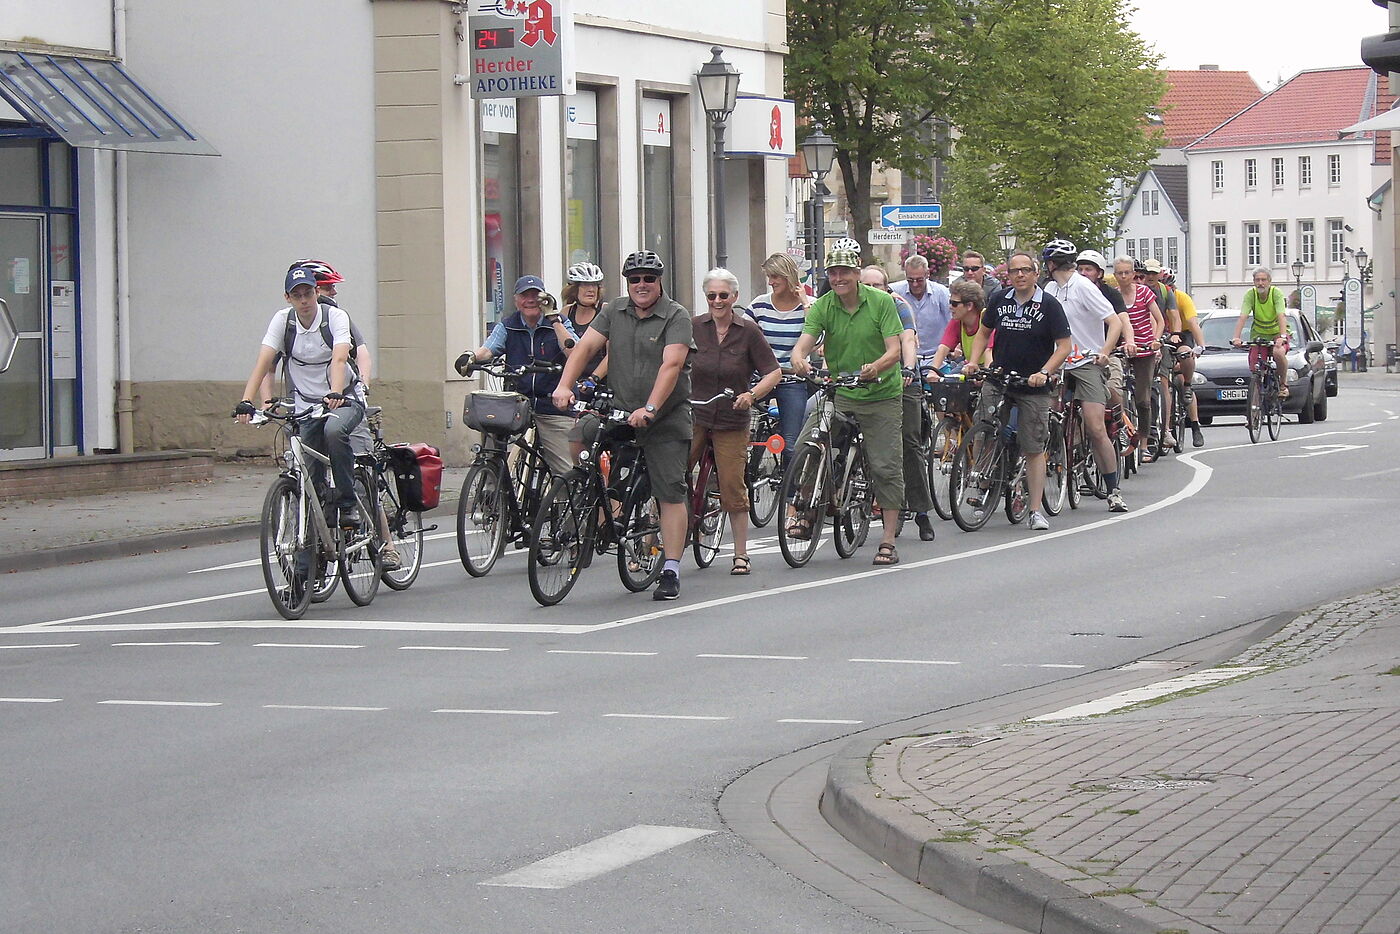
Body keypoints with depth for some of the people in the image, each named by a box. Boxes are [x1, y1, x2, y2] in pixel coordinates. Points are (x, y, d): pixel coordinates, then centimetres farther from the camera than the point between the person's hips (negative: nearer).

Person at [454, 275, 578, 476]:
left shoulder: (559, 323, 5)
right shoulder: (507, 326, 11)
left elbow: (574, 354, -11)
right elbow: (488, 349, -6)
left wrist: (553, 318, -14)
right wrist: (471, 356, -28)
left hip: (554, 408, -1)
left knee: (567, 474, -5)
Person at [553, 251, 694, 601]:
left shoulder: (676, 316, -7)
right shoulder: (614, 312, 8)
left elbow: (671, 365, -19)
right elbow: (585, 346, -1)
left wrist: (650, 409, -31)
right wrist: (564, 386, -18)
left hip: (666, 420, -5)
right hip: (619, 412, 5)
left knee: (670, 493, -7)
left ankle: (671, 572, -3)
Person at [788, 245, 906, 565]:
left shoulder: (881, 302, -9)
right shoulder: (822, 306, -3)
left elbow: (894, 351, -15)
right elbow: (803, 343, -14)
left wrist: (875, 367, -37)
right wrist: (799, 360, -39)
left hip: (881, 395, -2)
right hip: (838, 393, 2)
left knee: (885, 467, -4)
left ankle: (888, 542, 5)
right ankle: (807, 512, 6)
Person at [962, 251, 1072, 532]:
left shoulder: (1048, 305, -5)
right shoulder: (1000, 301, 5)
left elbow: (1064, 346, -7)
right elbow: (984, 332, 18)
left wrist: (1044, 373, -21)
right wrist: (973, 362, 2)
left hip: (1033, 386, -3)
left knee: (1034, 449, 0)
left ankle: (1036, 510, 5)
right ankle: (984, 488, 2)